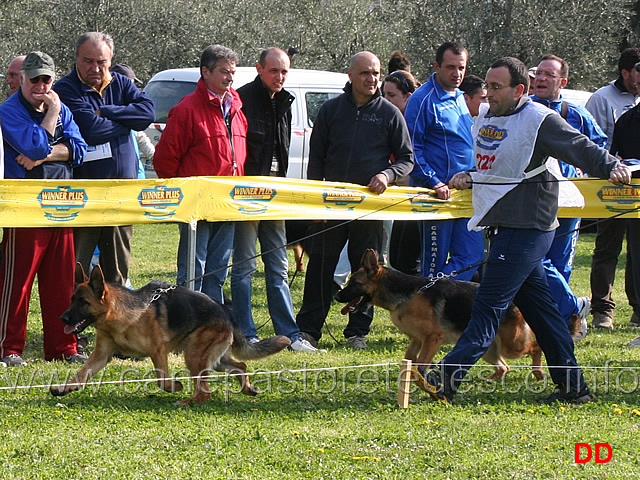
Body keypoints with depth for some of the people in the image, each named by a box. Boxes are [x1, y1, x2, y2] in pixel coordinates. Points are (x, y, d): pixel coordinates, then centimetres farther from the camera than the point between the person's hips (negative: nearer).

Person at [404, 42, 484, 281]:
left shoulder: (460, 98, 16)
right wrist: (434, 182, -21)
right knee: (435, 261, -2)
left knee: (472, 254, 2)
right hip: (437, 194, -8)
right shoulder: (423, 100, -9)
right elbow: (412, 149, -13)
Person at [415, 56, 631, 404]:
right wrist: (468, 176, 9)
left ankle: (448, 378, -17)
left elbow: (581, 148, -15)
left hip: (526, 226, -9)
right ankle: (572, 385, 16)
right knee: (536, 303, 11)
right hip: (504, 224, 9)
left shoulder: (538, 120, -12)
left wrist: (612, 167, -30)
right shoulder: (485, 116, 14)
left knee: (489, 305, -12)